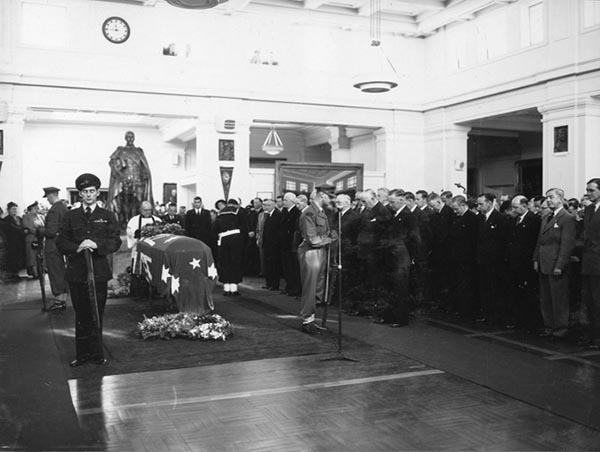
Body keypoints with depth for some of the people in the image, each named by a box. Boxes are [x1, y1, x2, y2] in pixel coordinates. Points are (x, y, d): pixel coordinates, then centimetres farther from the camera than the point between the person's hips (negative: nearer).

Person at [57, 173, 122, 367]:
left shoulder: (108, 216, 8)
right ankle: (82, 354, 15)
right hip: (76, 273, 1)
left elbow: (115, 242, -1)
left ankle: (96, 353, 13)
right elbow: (61, 242, 5)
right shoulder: (70, 216, 11)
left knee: (96, 314, 3)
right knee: (81, 315, 6)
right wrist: (77, 248, -15)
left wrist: (96, 244, -18)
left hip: (99, 272, -1)